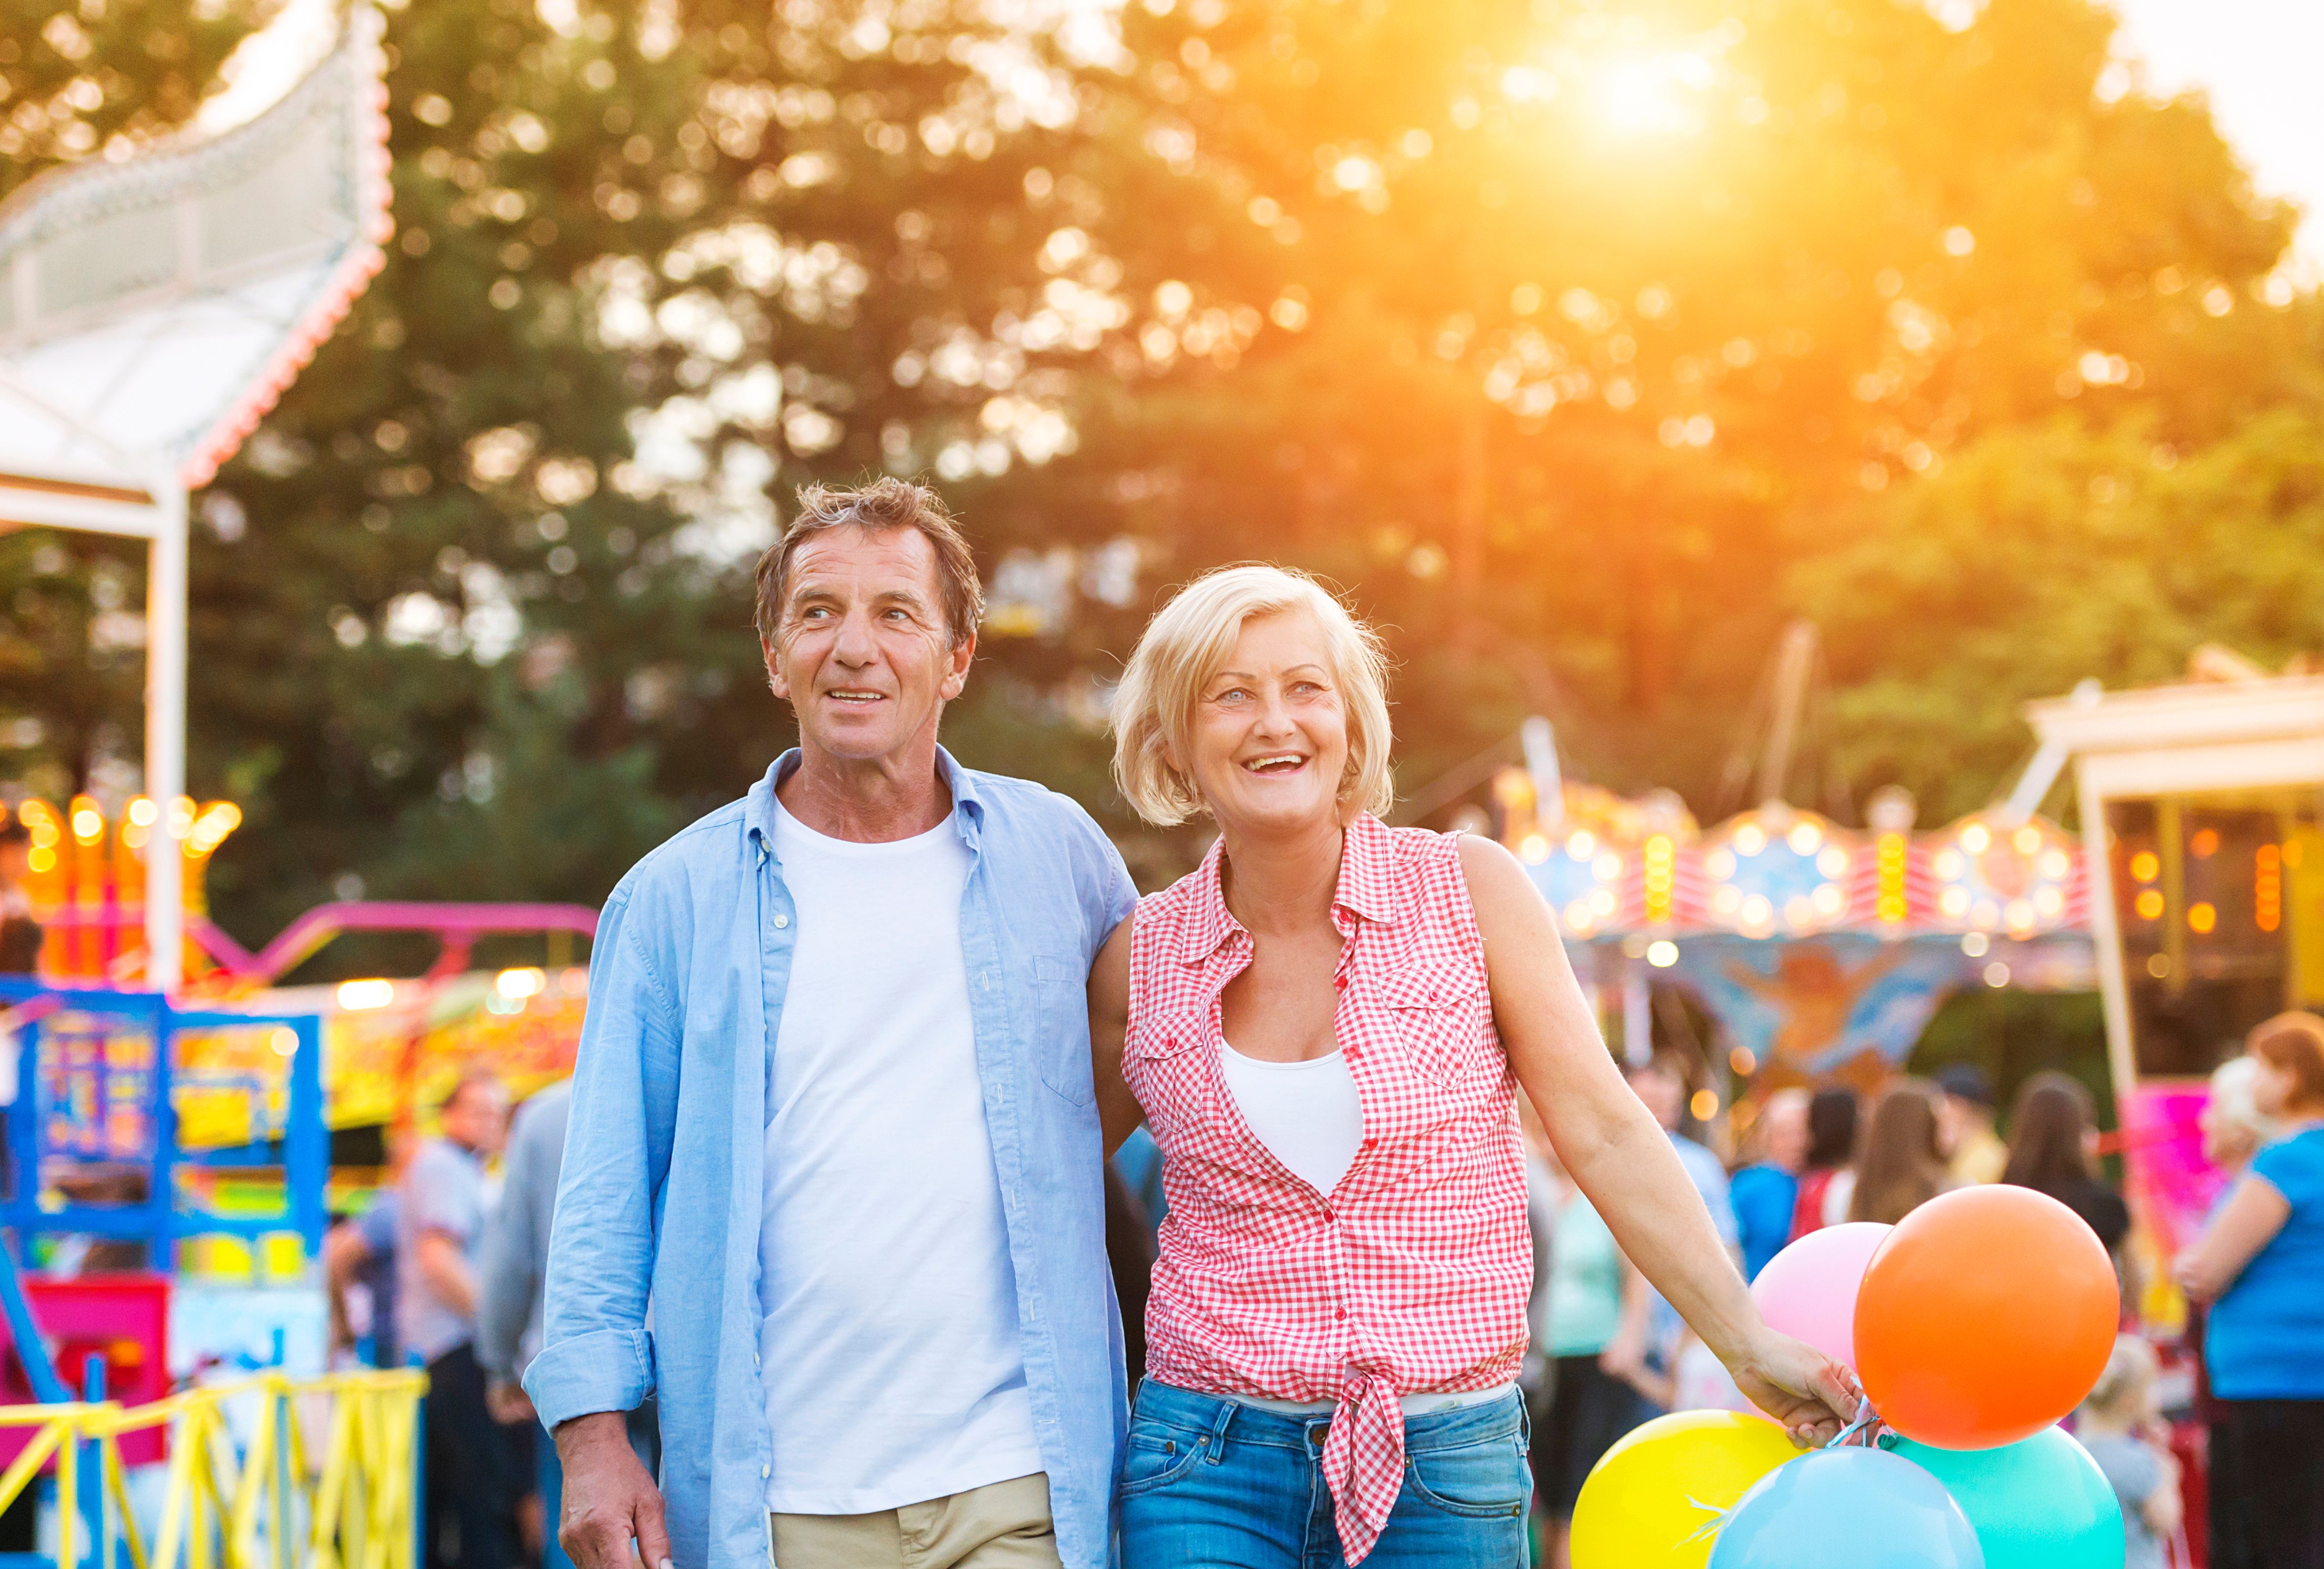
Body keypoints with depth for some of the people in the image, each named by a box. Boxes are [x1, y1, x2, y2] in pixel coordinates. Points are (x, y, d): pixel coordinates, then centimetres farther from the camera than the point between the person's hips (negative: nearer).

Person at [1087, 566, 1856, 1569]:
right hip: (1212, 1469, 1)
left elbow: (1604, 1134, 0)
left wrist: (1752, 1347, -4)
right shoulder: (1140, 960, 2)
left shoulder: (1468, 892, -2)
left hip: (1449, 1463, 0)